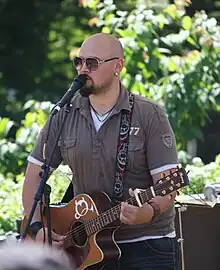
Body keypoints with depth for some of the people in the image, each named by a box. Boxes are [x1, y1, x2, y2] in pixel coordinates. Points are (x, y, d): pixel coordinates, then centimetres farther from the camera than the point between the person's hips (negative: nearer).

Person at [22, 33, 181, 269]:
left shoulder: (149, 115, -8)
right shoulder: (64, 117, 2)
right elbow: (34, 176, 7)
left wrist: (150, 211, -33)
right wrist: (37, 227, -7)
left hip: (147, 247, -3)